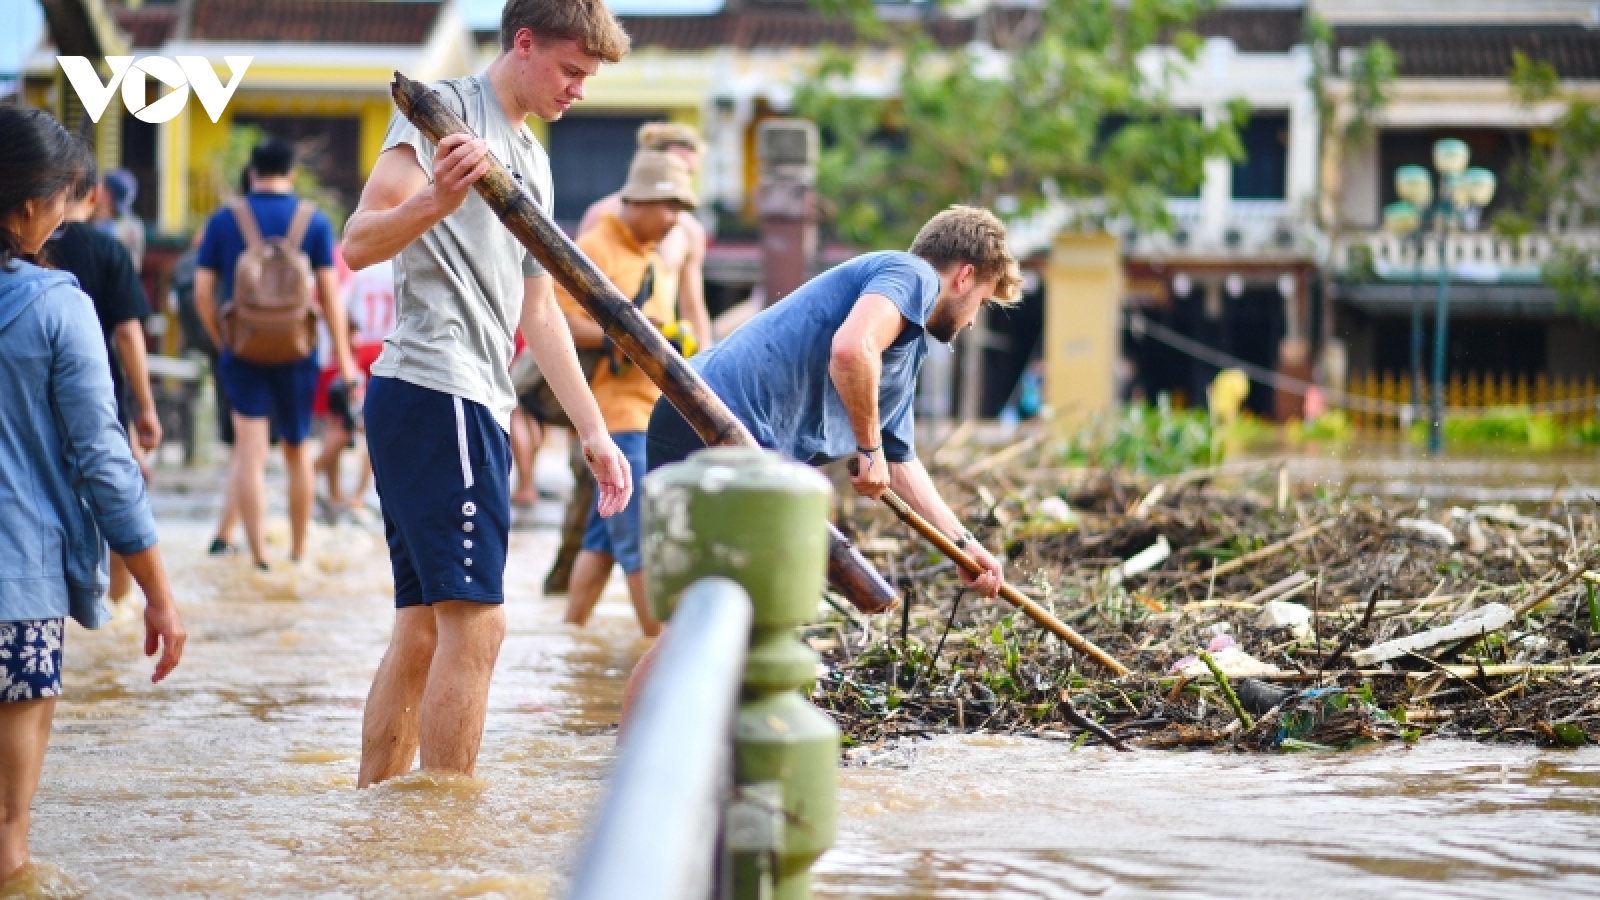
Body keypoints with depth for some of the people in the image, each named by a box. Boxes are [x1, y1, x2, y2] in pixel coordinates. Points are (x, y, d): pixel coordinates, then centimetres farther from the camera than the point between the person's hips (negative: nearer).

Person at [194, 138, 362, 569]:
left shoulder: (223, 221, 0)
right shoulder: (314, 222, -1)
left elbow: (202, 292, 0)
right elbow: (329, 292, -3)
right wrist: (344, 357, 2)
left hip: (242, 351, -1)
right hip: (296, 352, 1)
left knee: (249, 451, -2)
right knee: (297, 450, 14)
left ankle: (259, 558, -9)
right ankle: (298, 554, 23)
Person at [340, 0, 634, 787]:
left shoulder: (530, 159, 22)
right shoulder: (445, 110, -6)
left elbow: (536, 309, 25)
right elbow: (358, 244, -16)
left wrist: (594, 431, 20)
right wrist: (438, 199, -36)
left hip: (473, 404, 10)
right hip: (435, 392, -10)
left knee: (423, 629, 10)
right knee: (474, 623, -13)